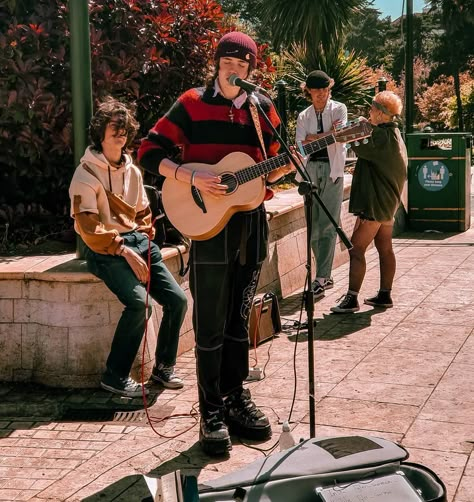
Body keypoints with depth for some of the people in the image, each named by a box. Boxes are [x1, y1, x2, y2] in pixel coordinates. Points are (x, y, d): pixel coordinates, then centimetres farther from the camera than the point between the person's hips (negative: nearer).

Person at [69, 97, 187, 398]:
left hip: (137, 242, 7)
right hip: (105, 250, -7)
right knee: (138, 303, -28)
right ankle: (115, 376, -14)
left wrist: (144, 240, 5)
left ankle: (164, 366, 10)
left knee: (177, 299, -8)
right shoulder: (87, 174, -7)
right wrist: (124, 252, -18)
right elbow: (88, 229, -13)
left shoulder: (132, 171, 14)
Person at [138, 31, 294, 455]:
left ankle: (236, 399, 25)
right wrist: (192, 177, -18)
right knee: (211, 324, -2)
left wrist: (285, 168, -9)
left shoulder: (263, 108, 8)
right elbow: (150, 151, -6)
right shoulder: (193, 103, -3)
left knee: (239, 318, 13)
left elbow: (269, 170, 14)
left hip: (251, 222, 4)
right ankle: (212, 413, 7)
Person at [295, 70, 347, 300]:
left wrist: (313, 138, -9)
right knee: (313, 227, 4)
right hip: (310, 169, 4)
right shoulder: (303, 116, 15)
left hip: (332, 169, -4)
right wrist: (327, 135, -10)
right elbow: (300, 144, 1)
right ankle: (325, 276, 15)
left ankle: (321, 279, -9)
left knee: (327, 226, -9)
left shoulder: (339, 109, 7)